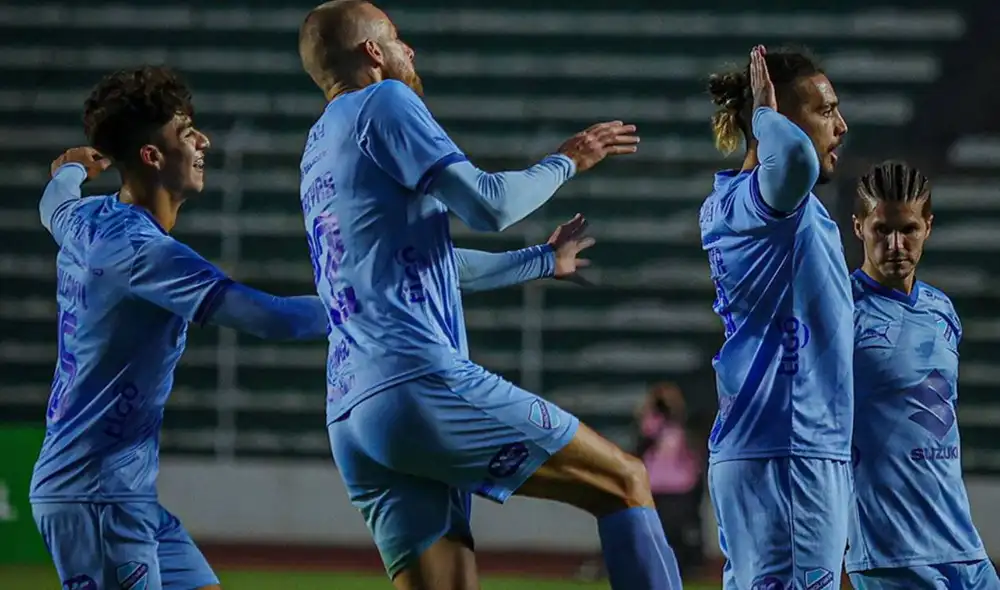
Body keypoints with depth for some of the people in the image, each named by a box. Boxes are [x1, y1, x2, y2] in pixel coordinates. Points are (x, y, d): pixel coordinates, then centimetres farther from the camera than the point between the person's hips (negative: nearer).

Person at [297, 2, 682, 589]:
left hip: (350, 420, 8)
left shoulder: (320, 147, 28)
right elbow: (488, 205, -10)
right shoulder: (383, 103, 1)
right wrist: (566, 161, 8)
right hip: (420, 381, -8)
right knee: (625, 481, 0)